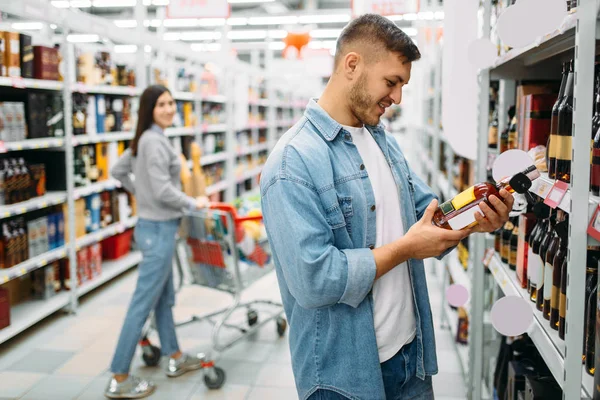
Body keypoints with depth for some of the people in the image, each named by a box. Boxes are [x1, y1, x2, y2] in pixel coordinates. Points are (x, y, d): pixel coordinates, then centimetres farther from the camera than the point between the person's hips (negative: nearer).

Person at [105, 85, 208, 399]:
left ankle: (175, 359, 34)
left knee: (164, 298, 19)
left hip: (154, 226, 10)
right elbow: (163, 190, -24)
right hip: (158, 229, -10)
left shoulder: (144, 139, 10)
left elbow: (118, 171, 22)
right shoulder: (154, 141, -19)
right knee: (143, 304, -3)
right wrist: (193, 204, -11)